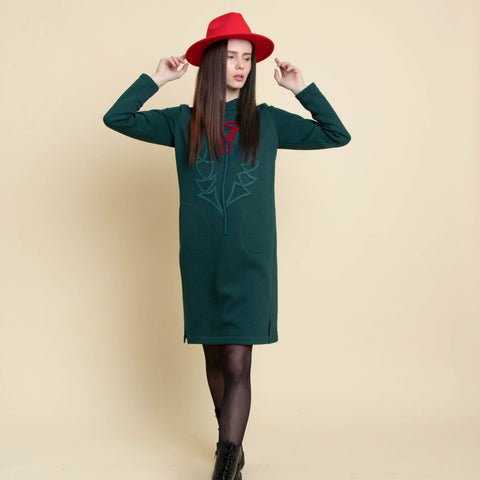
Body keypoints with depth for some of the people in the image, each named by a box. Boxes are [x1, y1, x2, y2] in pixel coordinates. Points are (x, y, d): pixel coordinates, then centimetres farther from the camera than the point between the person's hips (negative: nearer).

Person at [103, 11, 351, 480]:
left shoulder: (268, 121, 6)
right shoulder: (184, 122, 6)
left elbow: (337, 135, 11)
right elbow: (116, 119, 7)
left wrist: (303, 88, 3)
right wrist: (156, 80, 1)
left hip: (249, 263, -1)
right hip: (201, 261, 2)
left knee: (237, 363, -9)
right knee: (214, 357, 13)